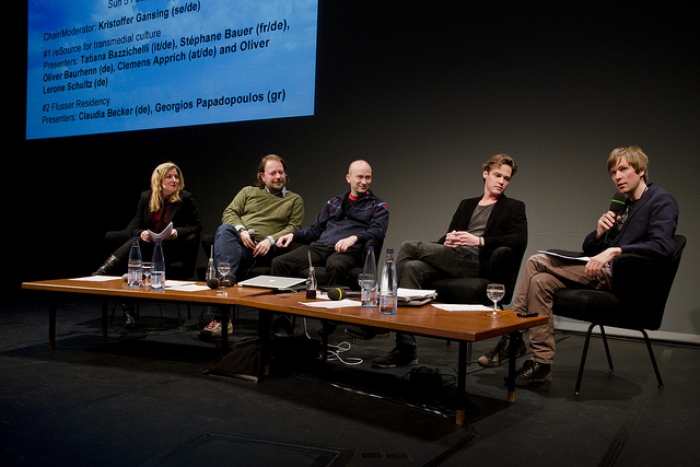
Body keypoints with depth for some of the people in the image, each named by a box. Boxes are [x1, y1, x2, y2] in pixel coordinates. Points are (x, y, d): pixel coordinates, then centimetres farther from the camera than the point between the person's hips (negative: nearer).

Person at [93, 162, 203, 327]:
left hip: (171, 248, -3)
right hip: (148, 244, 3)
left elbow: (197, 226, -1)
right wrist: (141, 233, -14)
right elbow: (135, 226, 10)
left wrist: (177, 232, -19)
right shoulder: (146, 197, 8)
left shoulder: (186, 198, -1)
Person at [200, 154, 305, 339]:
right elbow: (229, 213, 14)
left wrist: (271, 240, -12)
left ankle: (219, 317, -38)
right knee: (224, 230, -35)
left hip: (263, 250, -2)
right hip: (239, 240, 2)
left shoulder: (295, 200, 21)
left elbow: (294, 228, 7)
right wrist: (241, 230, -8)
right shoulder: (248, 192, 27)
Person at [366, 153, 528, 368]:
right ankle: (406, 348, -29)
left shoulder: (514, 207, 14)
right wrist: (447, 240, -3)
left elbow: (520, 240, -3)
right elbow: (447, 236, 23)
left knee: (409, 247, -22)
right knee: (412, 267, -28)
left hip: (476, 262, -5)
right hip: (451, 258, 5)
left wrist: (479, 240, -13)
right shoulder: (466, 205, 29)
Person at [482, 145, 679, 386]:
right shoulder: (621, 206, 23)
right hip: (603, 272, 8)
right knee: (541, 281, -12)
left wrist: (615, 250, -27)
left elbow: (662, 246, -20)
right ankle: (541, 363, -10)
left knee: (536, 262, -17)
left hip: (619, 276, -8)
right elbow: (589, 249, 22)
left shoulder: (662, 201, -1)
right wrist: (599, 232, 0)